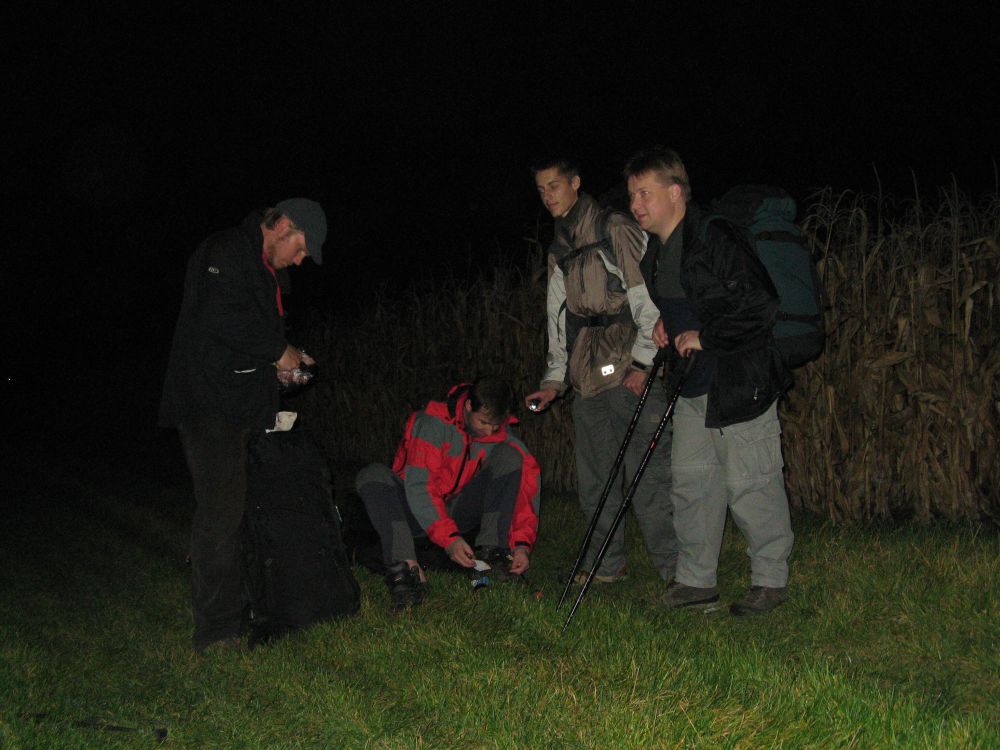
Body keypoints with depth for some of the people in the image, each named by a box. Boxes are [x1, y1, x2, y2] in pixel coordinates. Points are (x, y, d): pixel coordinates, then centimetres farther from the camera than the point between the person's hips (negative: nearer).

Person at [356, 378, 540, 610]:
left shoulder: (503, 435, -7)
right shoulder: (432, 423, -20)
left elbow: (527, 491, -13)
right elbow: (419, 487, -27)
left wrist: (522, 545, -28)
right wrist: (449, 539, -37)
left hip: (461, 515, 3)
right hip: (421, 517, -2)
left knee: (509, 455, -16)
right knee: (373, 475, -30)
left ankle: (491, 553, -22)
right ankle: (405, 567, -44)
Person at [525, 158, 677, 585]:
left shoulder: (619, 232, -2)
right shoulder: (559, 252, 21)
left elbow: (650, 299, -8)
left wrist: (643, 362, -15)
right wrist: (554, 380, 17)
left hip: (630, 374, -7)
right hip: (588, 380, 7)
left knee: (645, 474, -10)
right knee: (594, 478, 8)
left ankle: (676, 570, -6)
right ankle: (607, 566, 17)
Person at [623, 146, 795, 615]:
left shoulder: (715, 242, -18)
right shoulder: (655, 252, 10)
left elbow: (762, 309, -21)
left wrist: (704, 338, -17)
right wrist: (664, 323, 9)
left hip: (739, 387, -9)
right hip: (691, 391, 9)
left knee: (750, 488, -1)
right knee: (690, 483, 12)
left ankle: (771, 580, 14)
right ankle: (696, 580, 23)